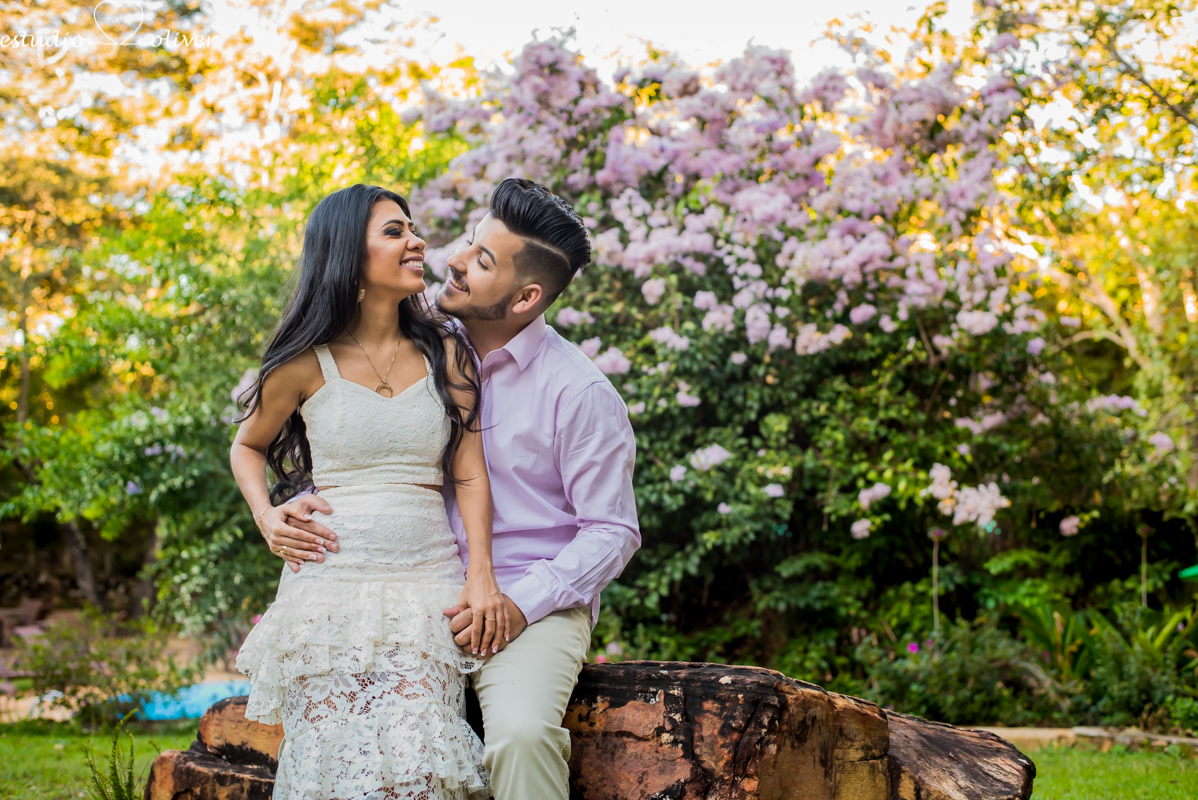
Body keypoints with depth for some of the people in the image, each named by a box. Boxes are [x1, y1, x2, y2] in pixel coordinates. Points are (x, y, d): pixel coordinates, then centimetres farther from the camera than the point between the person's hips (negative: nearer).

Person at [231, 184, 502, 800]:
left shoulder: (445, 355, 10)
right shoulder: (307, 363, 4)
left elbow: (469, 474, 6)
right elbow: (247, 447, 21)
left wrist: (481, 574, -8)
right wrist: (266, 518, 2)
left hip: (427, 583, 1)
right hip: (330, 582, -1)